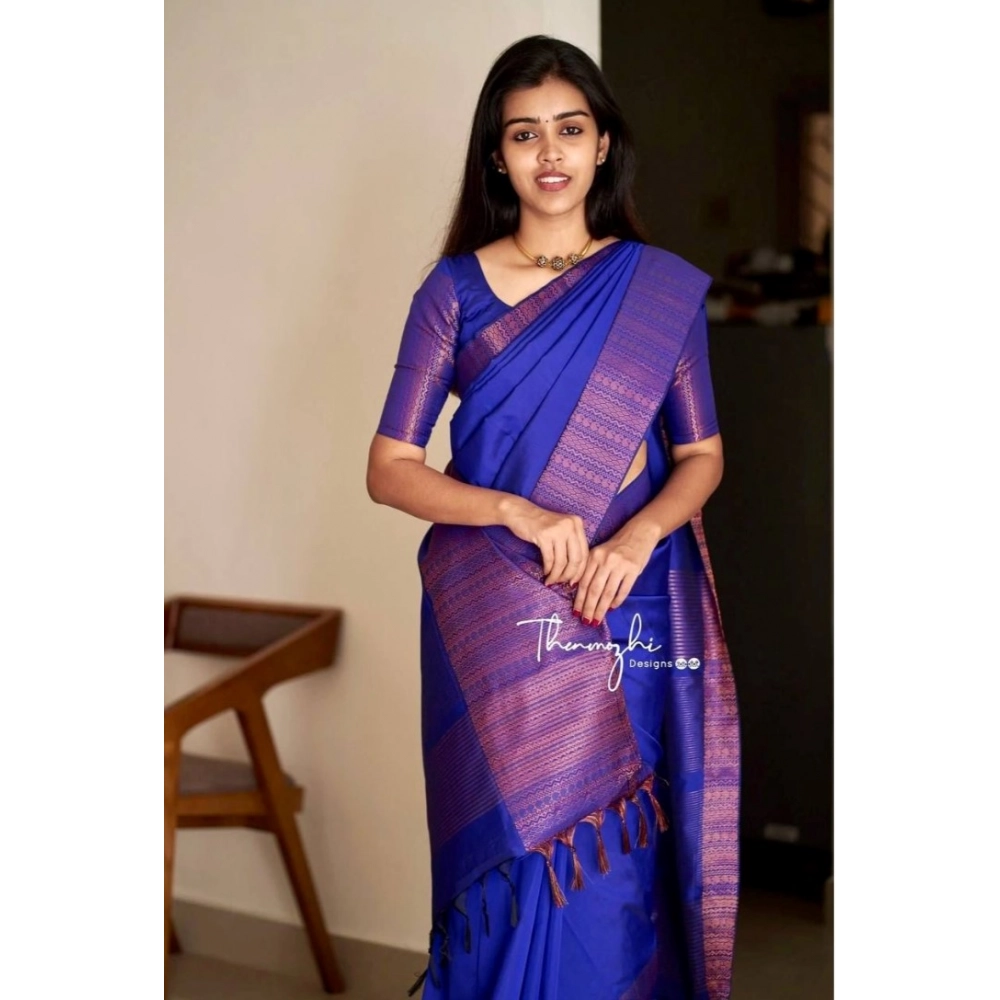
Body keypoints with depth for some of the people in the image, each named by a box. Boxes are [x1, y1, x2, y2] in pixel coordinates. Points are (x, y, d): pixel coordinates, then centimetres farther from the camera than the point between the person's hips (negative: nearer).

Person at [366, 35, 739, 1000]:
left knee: (612, 862, 5)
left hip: (629, 619, 1)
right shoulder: (455, 288, 1)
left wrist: (637, 534, -12)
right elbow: (388, 468, -2)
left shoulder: (661, 288, 4)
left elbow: (701, 455, 8)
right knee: (512, 856, 2)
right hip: (495, 628, -1)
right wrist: (519, 511, -17)